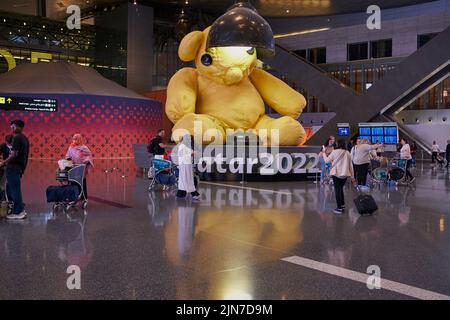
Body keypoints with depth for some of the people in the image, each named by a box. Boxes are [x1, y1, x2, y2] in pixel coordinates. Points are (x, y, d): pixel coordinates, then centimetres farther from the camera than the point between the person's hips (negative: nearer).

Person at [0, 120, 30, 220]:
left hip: (14, 167, -9)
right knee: (10, 188, 17)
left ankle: (18, 212, 1)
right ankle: (20, 209, 18)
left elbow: (14, 154, -20)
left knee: (14, 189, -3)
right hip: (20, 166, 9)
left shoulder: (17, 138, -14)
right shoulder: (25, 138, 15)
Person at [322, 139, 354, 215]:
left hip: (336, 173, -4)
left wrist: (324, 154, 17)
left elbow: (327, 160, -1)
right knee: (341, 189, 20)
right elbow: (350, 165, 7)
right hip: (345, 174, 4)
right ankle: (342, 204, 24)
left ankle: (339, 208, -4)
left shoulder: (335, 152, -8)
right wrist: (352, 175, 12)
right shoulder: (347, 153, 4)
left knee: (337, 190, -1)